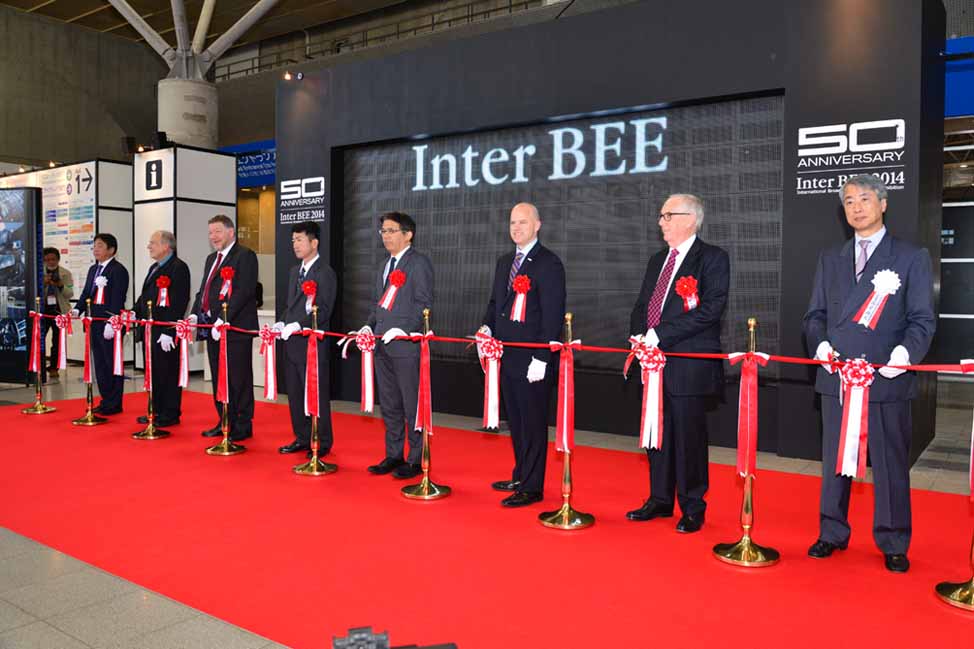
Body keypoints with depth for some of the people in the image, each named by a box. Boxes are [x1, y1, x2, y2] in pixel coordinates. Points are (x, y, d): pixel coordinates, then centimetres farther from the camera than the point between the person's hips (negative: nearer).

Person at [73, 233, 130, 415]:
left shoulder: (118, 270, -10)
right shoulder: (93, 269, 17)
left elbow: (118, 299, -17)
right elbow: (86, 293, 19)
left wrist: (111, 323, -22)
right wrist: (77, 309, 1)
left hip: (110, 325, -9)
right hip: (95, 323, 9)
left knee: (112, 364, -2)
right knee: (99, 364, 13)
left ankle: (114, 404, 5)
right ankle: (106, 400, 22)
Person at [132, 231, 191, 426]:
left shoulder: (178, 268, -12)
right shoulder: (154, 268, 19)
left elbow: (179, 302, -19)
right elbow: (145, 296, 24)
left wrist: (168, 331, -23)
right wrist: (135, 313, 6)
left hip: (165, 331, -10)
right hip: (151, 329, 10)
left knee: (168, 372, -1)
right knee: (153, 372, 15)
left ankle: (170, 415, 7)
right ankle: (157, 411, 26)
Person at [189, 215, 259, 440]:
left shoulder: (245, 255, -8)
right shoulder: (212, 258, 21)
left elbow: (244, 291, -18)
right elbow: (203, 290, 22)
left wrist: (223, 319, -22)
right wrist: (195, 314, 5)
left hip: (236, 328, -9)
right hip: (212, 328, 9)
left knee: (238, 379, -2)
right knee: (219, 378, 14)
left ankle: (243, 426, 6)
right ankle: (225, 422, 24)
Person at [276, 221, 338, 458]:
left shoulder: (325, 272, -9)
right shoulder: (294, 271, 18)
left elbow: (324, 310, -16)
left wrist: (298, 325, -22)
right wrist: (283, 323, 4)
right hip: (291, 342, 8)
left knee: (316, 394, -1)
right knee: (294, 393, 13)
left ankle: (323, 443, 9)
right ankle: (302, 438, 25)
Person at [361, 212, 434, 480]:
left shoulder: (419, 262, -6)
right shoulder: (385, 264, 20)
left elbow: (424, 303, -13)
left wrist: (404, 330, -22)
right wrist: (369, 325, 8)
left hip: (406, 346, -8)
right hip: (383, 346, 8)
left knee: (412, 405, 0)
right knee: (389, 404, 14)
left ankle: (416, 460, 10)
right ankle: (393, 456, 25)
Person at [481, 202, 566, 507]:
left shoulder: (549, 263, -9)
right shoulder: (504, 262, 15)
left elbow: (553, 315, -14)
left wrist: (542, 359, -18)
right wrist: (488, 327, 2)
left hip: (533, 359, -7)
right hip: (507, 356, 8)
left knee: (533, 423, 1)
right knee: (515, 421, 15)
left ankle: (532, 487, 11)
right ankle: (520, 477, 28)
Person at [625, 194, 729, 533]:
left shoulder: (713, 258, -6)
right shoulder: (657, 260, 18)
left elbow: (711, 309, -17)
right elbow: (641, 305, 20)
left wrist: (660, 335, -19)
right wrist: (638, 336, -1)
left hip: (689, 364, -7)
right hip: (655, 362, 7)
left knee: (689, 437, 0)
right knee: (658, 434, 14)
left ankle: (693, 508, 15)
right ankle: (660, 500, 28)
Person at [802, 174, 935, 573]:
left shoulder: (912, 258, 3)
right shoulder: (829, 259, 14)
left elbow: (922, 319, -1)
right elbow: (815, 315, 13)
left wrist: (907, 352, -20)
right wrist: (820, 343, -7)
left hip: (887, 379, -3)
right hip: (836, 376, 3)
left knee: (890, 464, 4)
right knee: (834, 460, 12)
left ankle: (893, 544, 19)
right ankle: (832, 534, 25)